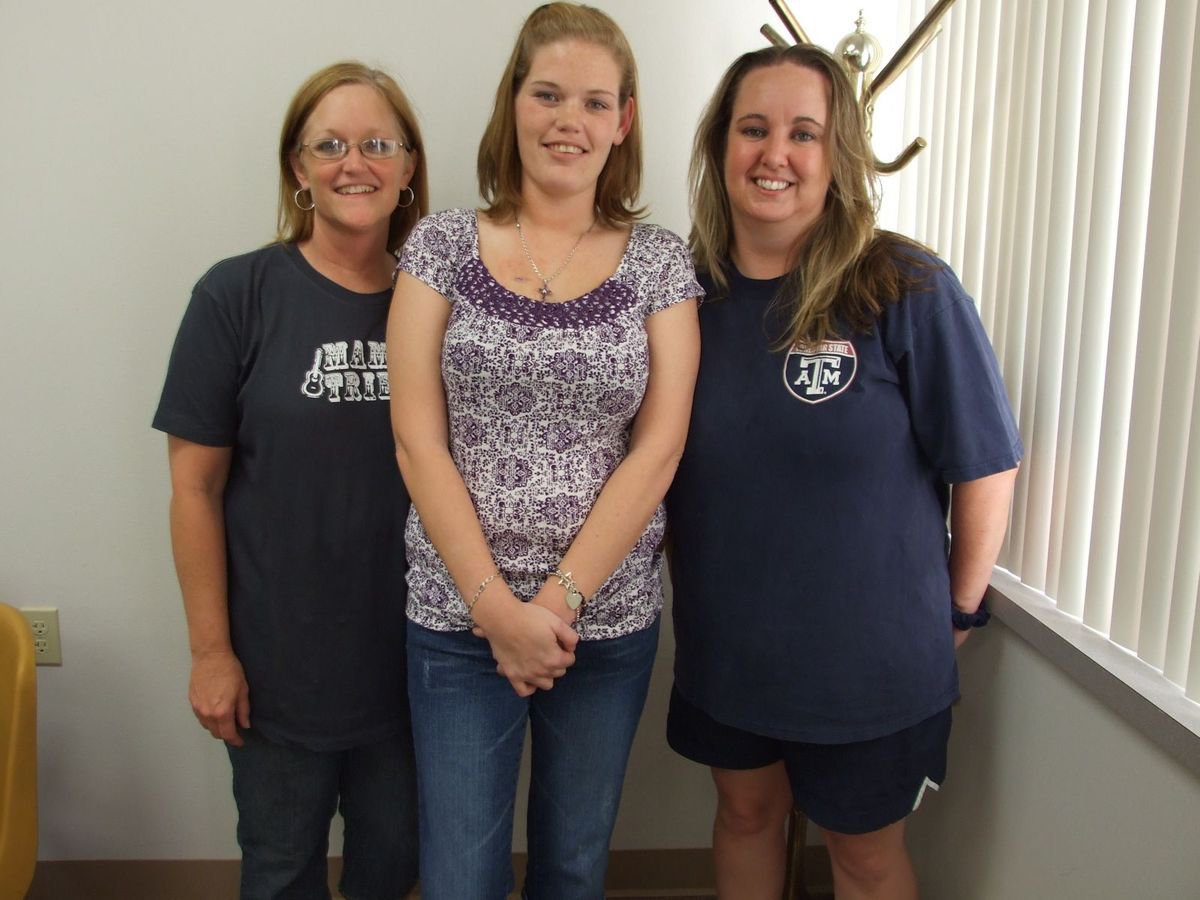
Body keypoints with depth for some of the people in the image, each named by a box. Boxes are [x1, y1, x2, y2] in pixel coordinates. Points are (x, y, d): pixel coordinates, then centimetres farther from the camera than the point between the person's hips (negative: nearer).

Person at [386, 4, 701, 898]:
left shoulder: (660, 261, -1)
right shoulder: (444, 245, -2)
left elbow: (657, 450, -6)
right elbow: (418, 441, -6)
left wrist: (558, 600, -12)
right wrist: (498, 607, -12)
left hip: (610, 619, 1)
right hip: (459, 618, 0)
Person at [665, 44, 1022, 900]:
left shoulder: (907, 291, -17)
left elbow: (985, 464, -9)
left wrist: (958, 610, -1)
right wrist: (690, 580, 7)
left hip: (871, 660, -3)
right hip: (722, 644, 4)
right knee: (744, 811, 23)